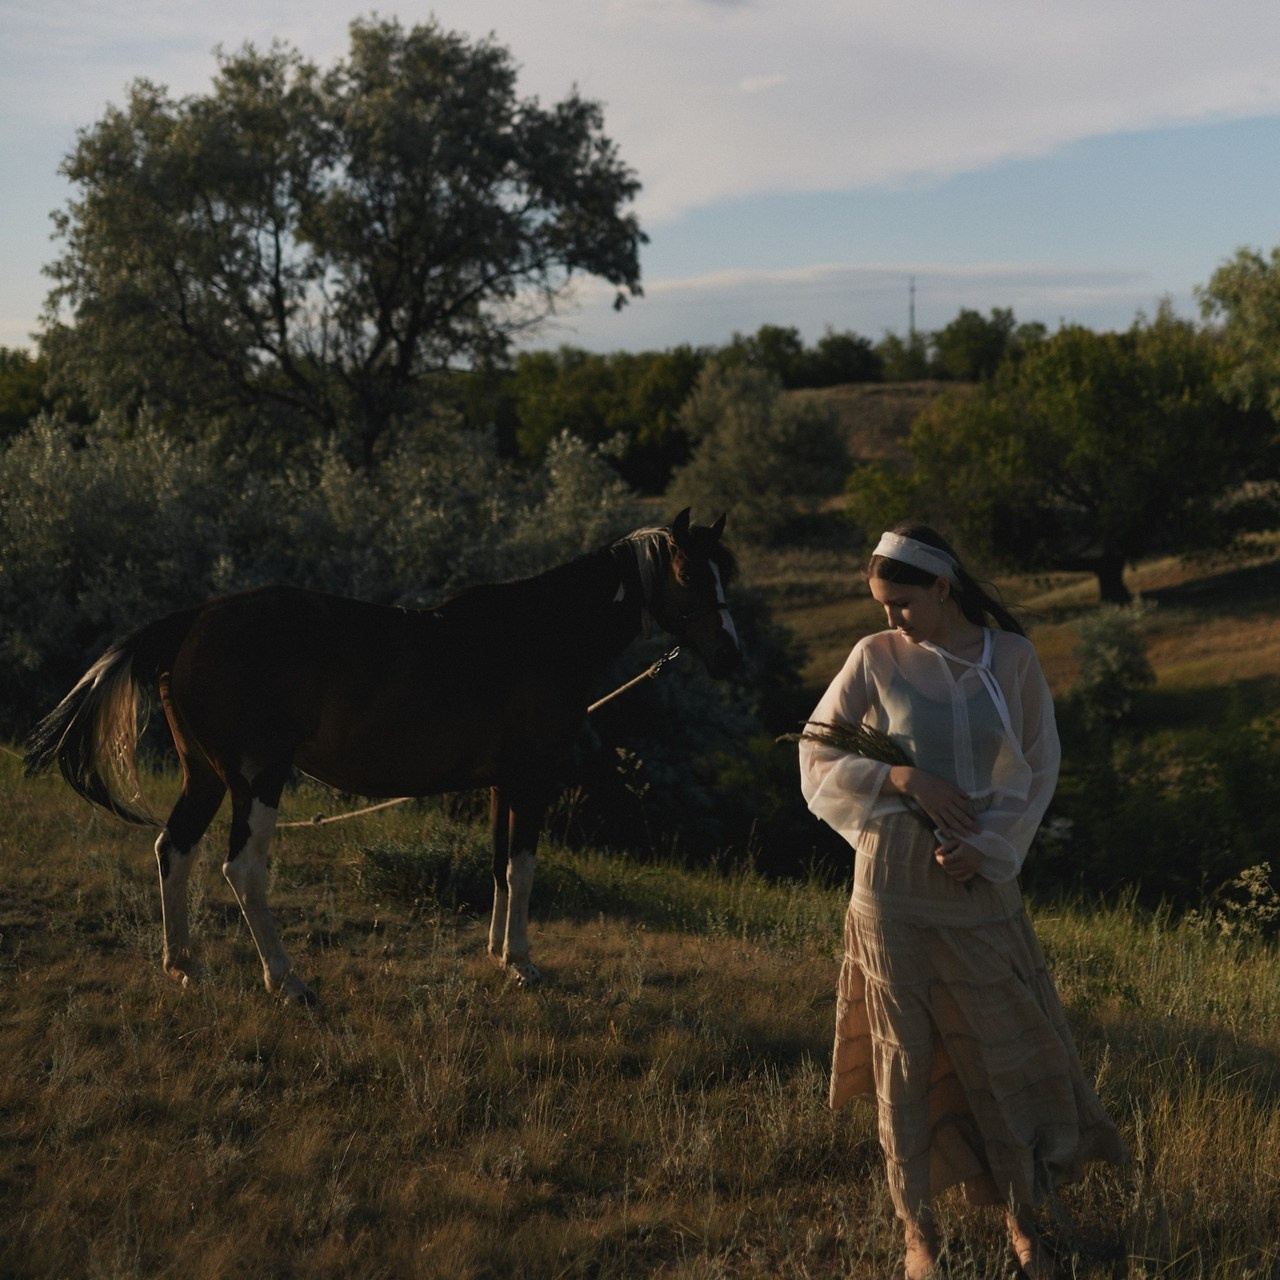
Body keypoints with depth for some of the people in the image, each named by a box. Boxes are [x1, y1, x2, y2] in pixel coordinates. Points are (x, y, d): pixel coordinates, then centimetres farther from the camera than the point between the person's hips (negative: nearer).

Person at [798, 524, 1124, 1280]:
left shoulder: (1013, 658, -2)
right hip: (895, 880, -1)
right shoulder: (877, 658, -4)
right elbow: (818, 755, -1)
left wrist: (987, 847, -10)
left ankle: (1023, 1219, 22)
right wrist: (902, 777, -15)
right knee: (905, 1050, 5)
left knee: (1007, 1046, 6)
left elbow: (1038, 769, 3)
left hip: (983, 879, 1)